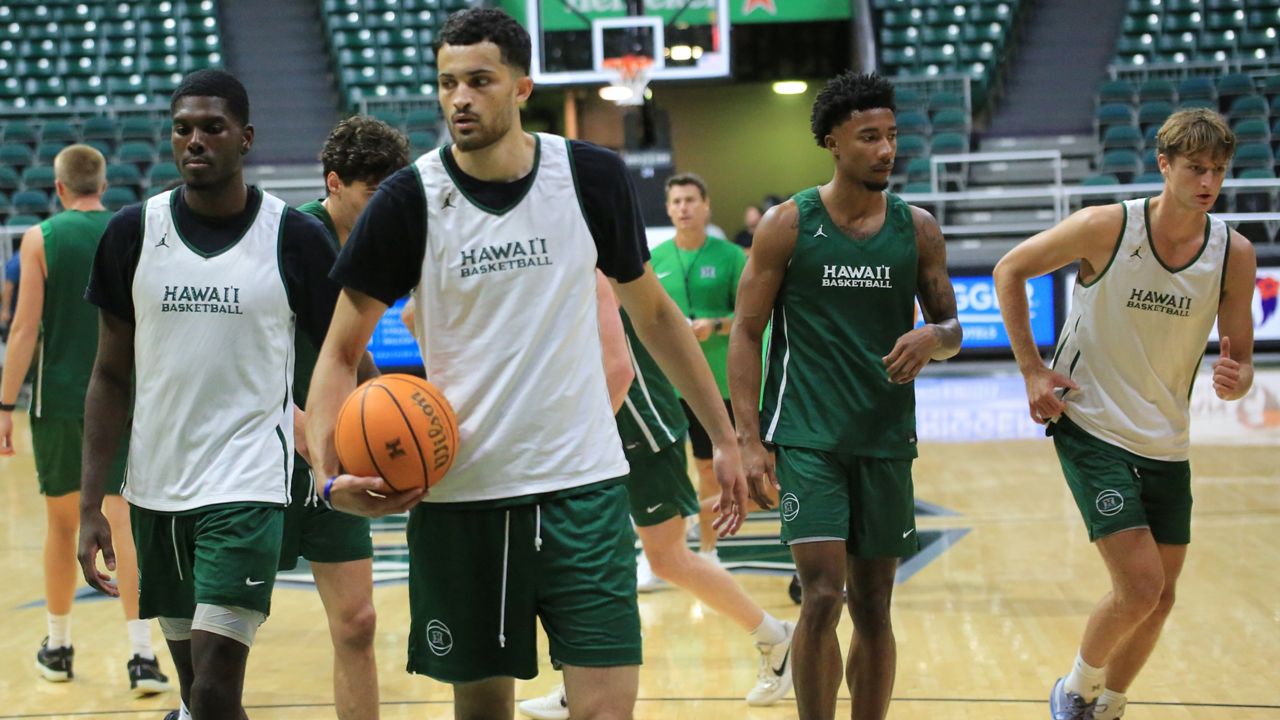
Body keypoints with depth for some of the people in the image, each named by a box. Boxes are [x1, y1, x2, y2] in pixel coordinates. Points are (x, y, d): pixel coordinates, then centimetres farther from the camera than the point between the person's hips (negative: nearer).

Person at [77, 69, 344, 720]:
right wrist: (90, 505, 3)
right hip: (155, 487, 4)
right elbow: (111, 377, 8)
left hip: (249, 485, -3)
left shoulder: (295, 238, -4)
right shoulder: (132, 232, 3)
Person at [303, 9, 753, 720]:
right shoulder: (410, 200, -4)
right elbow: (341, 349, 0)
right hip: (457, 499, 0)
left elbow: (653, 313, 12)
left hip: (584, 489, 0)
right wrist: (332, 473, -17)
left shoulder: (594, 177, -1)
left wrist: (725, 437, 12)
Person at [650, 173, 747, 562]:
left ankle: (707, 551, 21)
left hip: (715, 381, -1)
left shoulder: (730, 256, -2)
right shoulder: (654, 259, 5)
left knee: (710, 466, 7)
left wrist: (715, 326, -18)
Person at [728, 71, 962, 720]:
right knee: (823, 597, -14)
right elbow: (746, 332, -2)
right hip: (806, 439, -3)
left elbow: (952, 327, 14)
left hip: (886, 439, 3)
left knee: (874, 607, 8)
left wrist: (933, 338, -12)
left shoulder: (917, 228, 6)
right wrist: (749, 438, -10)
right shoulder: (787, 225, -3)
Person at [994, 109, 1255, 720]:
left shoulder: (1234, 253, -6)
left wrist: (1235, 380, -23)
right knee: (1140, 587, -15)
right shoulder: (1107, 227, -16)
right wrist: (1031, 369, -8)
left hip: (1166, 444, 5)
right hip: (1091, 428, -5)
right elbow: (1010, 269, -3)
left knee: (1158, 599, 10)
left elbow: (1240, 358, 2)